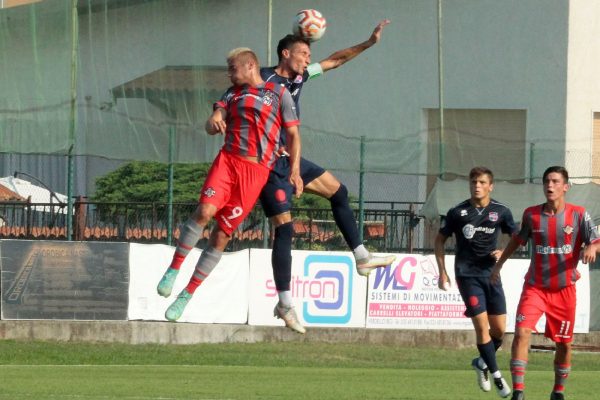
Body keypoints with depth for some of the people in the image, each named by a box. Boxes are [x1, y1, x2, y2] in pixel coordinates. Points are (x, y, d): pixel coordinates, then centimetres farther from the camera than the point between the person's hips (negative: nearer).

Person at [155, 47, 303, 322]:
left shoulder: (279, 94, 8)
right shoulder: (232, 94, 20)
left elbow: (293, 134, 7)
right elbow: (212, 123, 9)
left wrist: (295, 171, -4)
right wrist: (214, 123, -16)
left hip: (256, 171, -3)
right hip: (227, 160, 3)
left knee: (222, 235, -3)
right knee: (205, 211, -24)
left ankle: (186, 296, 3)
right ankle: (173, 270, -14)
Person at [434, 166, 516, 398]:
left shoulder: (501, 212, 3)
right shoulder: (458, 212, -1)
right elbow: (440, 241, 8)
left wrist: (504, 253, -6)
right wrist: (442, 272, 2)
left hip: (491, 274, 3)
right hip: (467, 274, -3)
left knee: (499, 328, 1)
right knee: (482, 325, -10)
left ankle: (482, 362, 27)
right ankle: (496, 374, -2)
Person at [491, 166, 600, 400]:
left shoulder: (578, 215, -5)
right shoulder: (531, 214, 0)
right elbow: (518, 240, 17)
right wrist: (499, 264, 17)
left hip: (564, 290, 0)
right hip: (535, 287, 0)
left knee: (564, 343, 8)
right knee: (522, 332, -19)